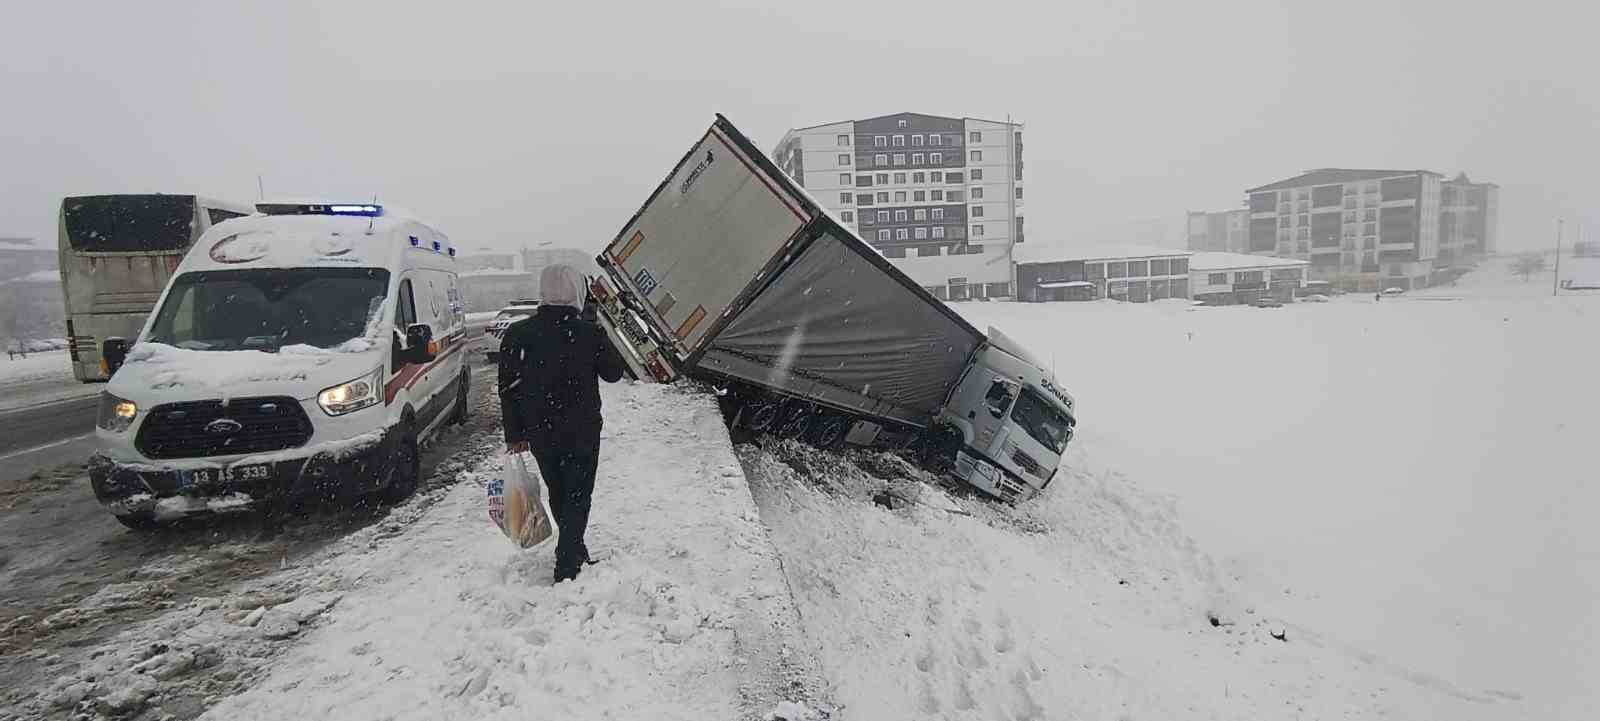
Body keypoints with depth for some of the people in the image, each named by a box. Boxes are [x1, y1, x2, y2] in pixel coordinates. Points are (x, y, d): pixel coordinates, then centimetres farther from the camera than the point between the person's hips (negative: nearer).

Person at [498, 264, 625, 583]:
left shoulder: (517, 334, -5)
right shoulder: (589, 333, -15)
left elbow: (509, 388, -1)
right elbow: (613, 373, 1)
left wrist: (514, 434, 7)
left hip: (539, 434, 4)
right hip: (582, 433, -3)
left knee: (558, 494, 21)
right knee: (577, 497, 8)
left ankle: (574, 552, 37)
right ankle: (567, 566, 6)